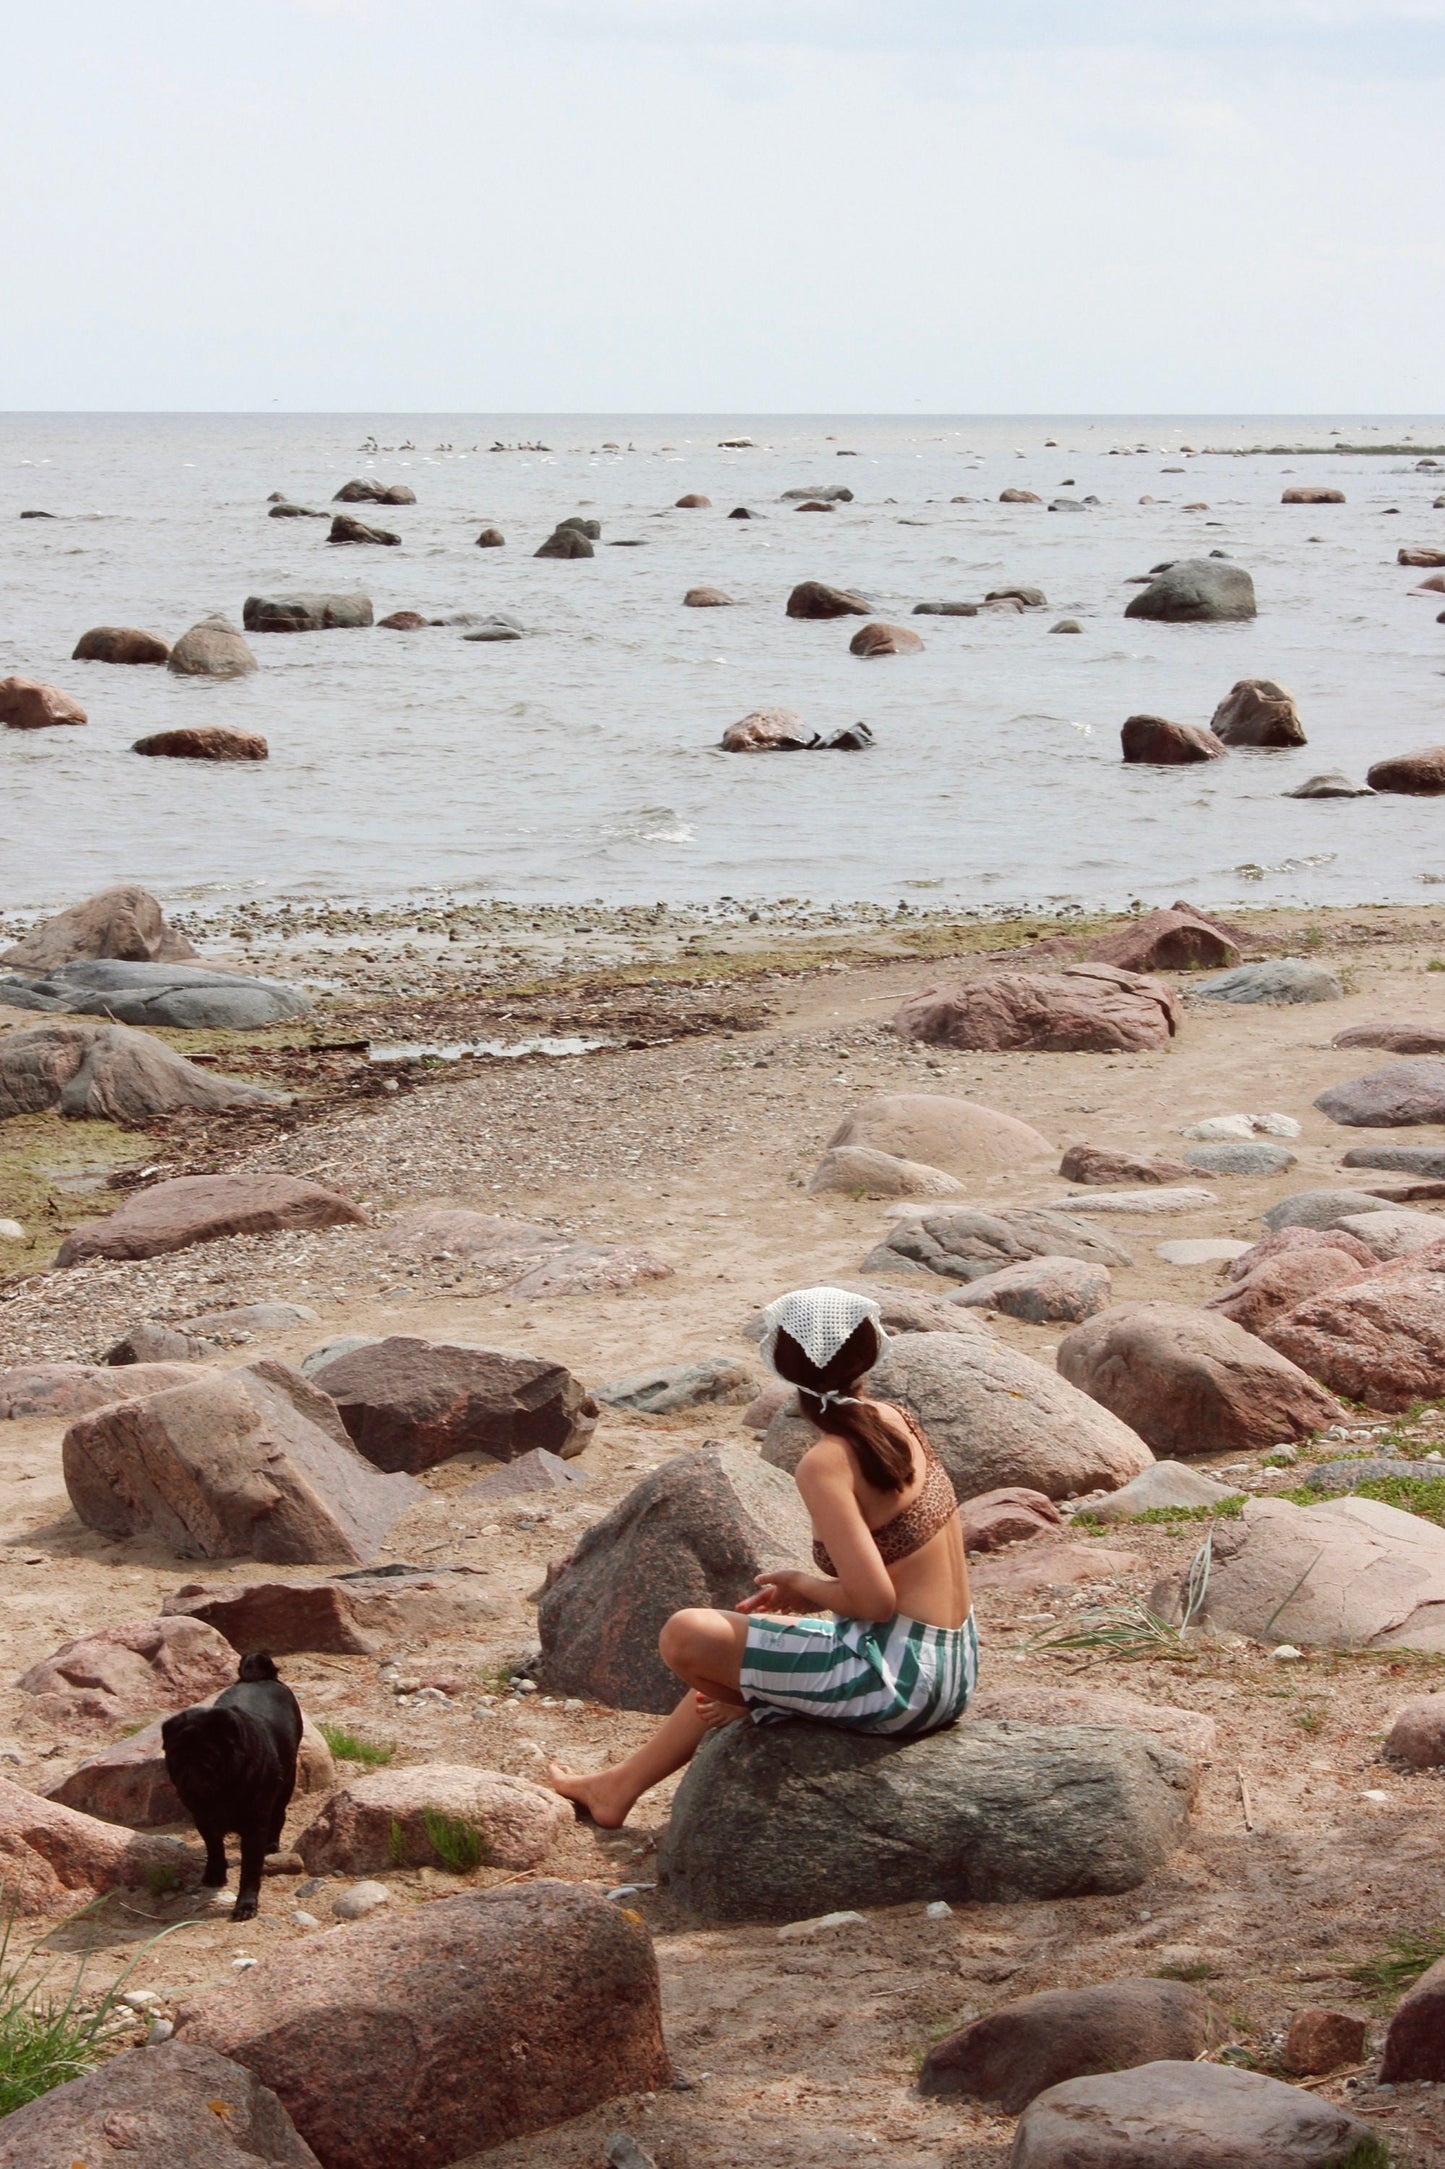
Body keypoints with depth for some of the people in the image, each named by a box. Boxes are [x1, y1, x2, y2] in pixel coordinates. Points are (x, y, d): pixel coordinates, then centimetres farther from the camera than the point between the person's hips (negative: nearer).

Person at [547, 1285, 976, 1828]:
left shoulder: (825, 1465, -19)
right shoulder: (897, 1421, 4)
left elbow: (873, 1598, -24)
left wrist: (805, 1587, -5)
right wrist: (810, 1596, 9)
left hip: (899, 1677, -9)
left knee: (685, 1636, -6)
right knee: (732, 1641, 28)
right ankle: (619, 1788, 39)